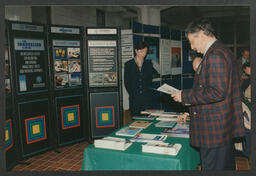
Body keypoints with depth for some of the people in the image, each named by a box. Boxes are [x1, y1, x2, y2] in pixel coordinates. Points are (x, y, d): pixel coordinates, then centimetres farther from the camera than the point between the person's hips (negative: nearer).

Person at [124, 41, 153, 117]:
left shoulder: (149, 64, 12)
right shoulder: (128, 64, 4)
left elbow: (150, 80, 12)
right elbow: (127, 82, 3)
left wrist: (148, 90, 0)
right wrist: (132, 94, -3)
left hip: (147, 98, 2)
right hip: (134, 99, -1)